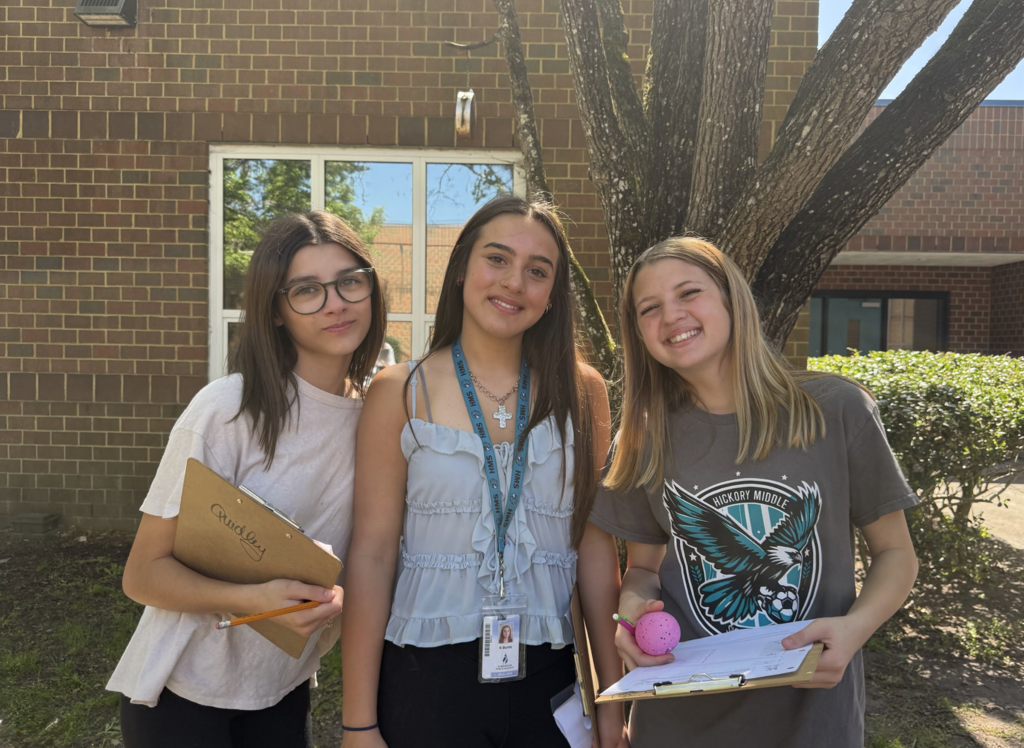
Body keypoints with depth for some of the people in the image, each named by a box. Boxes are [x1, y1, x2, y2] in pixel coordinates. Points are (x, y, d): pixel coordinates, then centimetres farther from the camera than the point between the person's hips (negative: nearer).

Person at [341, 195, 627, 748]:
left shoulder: (581, 392, 0)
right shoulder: (400, 392, -5)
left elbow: (596, 547, 1)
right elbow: (371, 556, -6)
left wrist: (612, 698, 4)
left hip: (548, 680, 2)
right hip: (425, 680, -2)